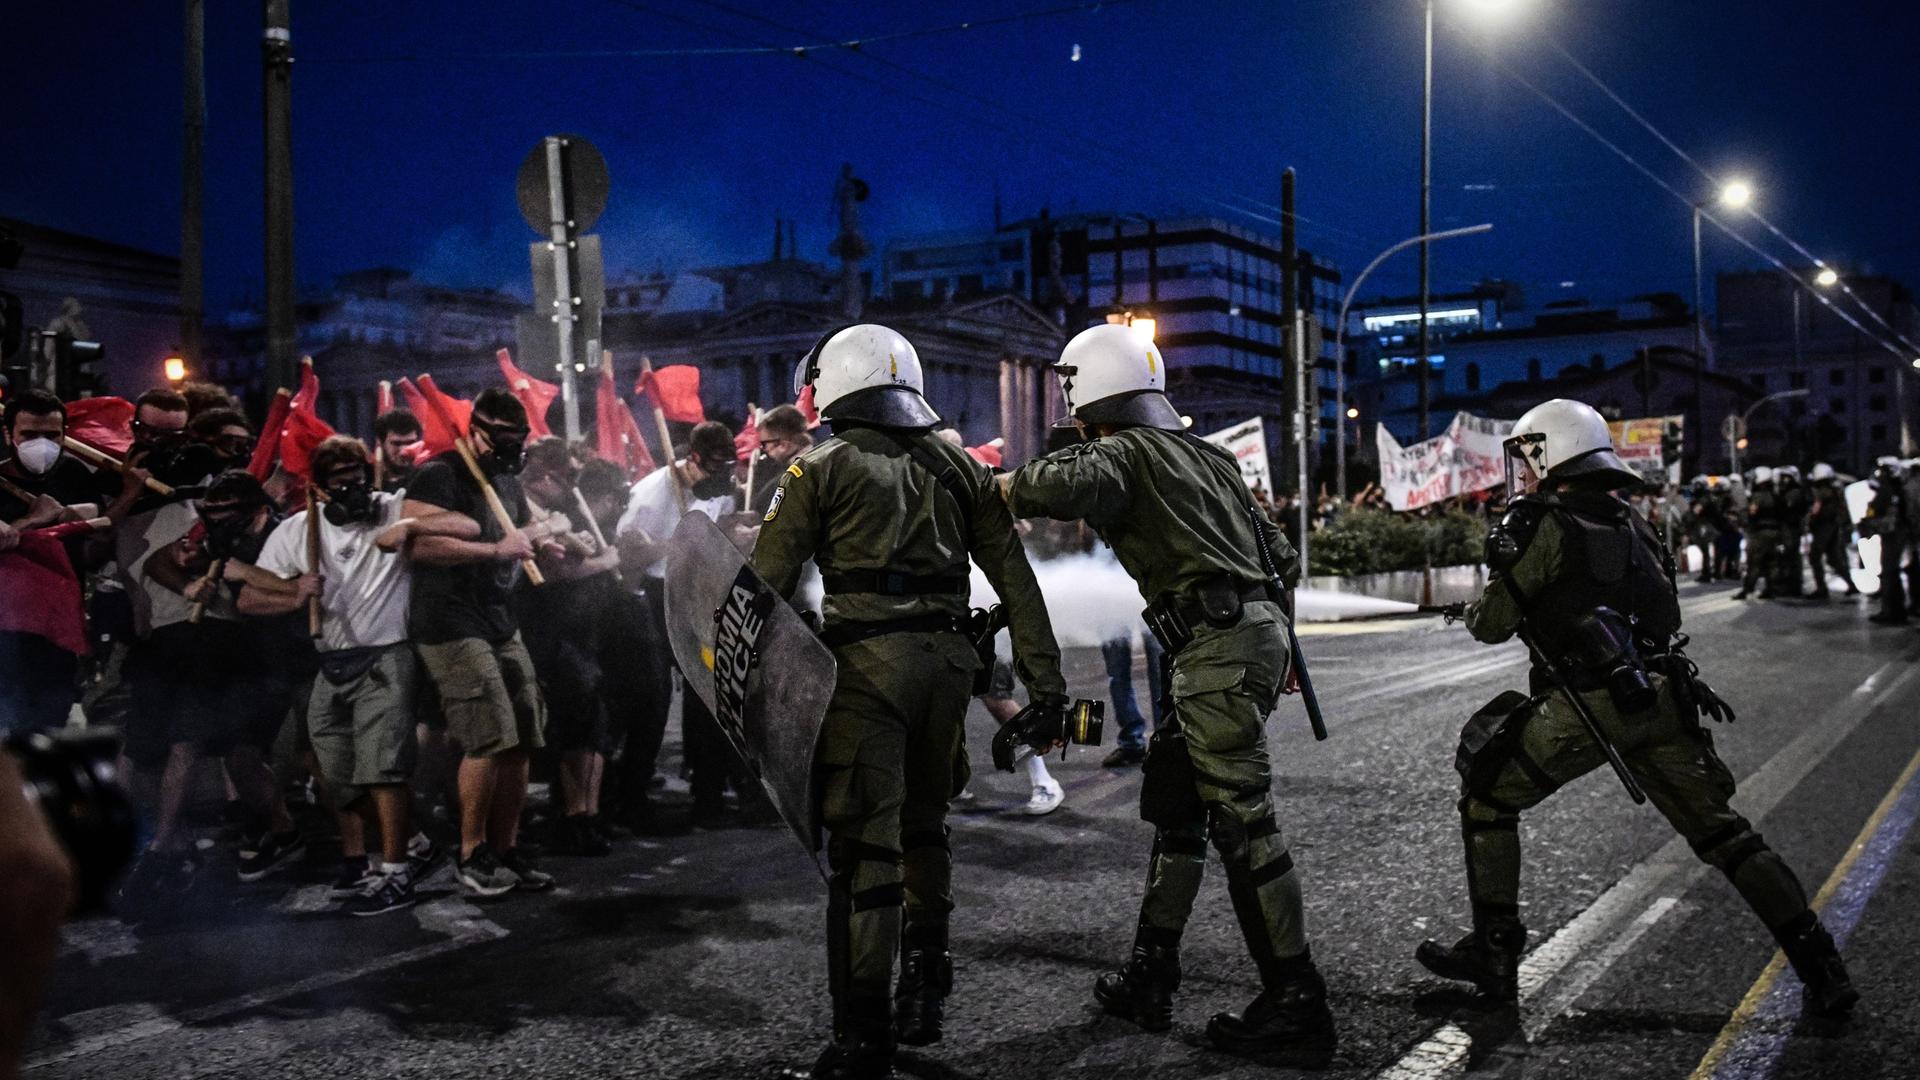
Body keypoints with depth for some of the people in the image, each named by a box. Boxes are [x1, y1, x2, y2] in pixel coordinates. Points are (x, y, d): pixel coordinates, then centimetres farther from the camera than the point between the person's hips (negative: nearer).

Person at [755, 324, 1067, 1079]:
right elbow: (1014, 577, 10)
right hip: (947, 658, 5)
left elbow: (767, 585, -2)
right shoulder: (956, 466, 14)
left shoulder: (820, 470, 2)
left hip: (866, 661, -5)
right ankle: (924, 991, 27)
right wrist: (1044, 678, 11)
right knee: (922, 826, 21)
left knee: (864, 845, -4)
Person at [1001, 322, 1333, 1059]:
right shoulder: (1202, 454, 22)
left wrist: (1009, 488, -6)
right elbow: (1276, 550, 25)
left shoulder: (1122, 452, -4)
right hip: (1257, 631, 10)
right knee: (1175, 808, 15)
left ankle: (1296, 1004, 1)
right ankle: (1149, 981, 22)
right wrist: (1279, 643, 31)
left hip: (1217, 644, -10)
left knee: (1242, 820, -5)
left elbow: (1064, 487, -28)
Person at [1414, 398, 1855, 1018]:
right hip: (1660, 700, 7)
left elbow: (1492, 626, -4)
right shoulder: (1631, 526, 17)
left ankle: (1494, 955, 13)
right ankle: (1822, 971, 9)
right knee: (1722, 832, 12)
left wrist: (1476, 607, 19)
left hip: (1587, 705, -7)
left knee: (1486, 801, 10)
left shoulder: (1547, 525, -6)